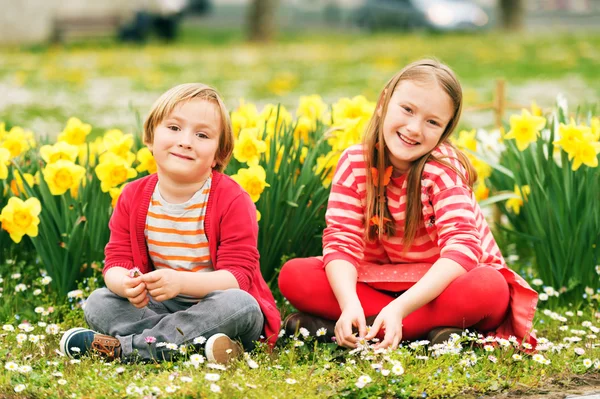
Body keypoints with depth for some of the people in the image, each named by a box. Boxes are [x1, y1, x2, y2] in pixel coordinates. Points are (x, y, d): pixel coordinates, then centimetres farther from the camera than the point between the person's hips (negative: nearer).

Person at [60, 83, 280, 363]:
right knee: (97, 303, -14)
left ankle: (122, 346, -32)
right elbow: (116, 261, -4)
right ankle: (192, 342, -30)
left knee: (240, 305, -35)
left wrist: (181, 281, -37)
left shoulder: (232, 200, -14)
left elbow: (238, 276, -20)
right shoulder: (133, 198, -1)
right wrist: (125, 284, -31)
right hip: (157, 305, 4)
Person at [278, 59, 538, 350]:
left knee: (489, 289, -36)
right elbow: (341, 239, -17)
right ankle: (430, 329, -24)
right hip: (381, 280, 3)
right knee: (293, 275, -20)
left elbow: (462, 245, -31)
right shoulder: (354, 163, -10)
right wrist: (350, 303, -38)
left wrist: (399, 308, -44)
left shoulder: (443, 168, -19)